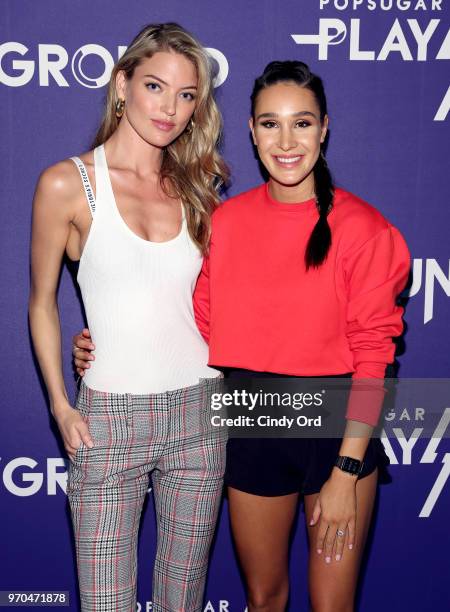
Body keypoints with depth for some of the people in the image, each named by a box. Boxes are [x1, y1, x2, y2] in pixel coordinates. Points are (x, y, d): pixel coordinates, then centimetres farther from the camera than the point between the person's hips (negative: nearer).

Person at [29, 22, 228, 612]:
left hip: (198, 411, 3)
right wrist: (60, 406, -4)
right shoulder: (67, 184, -6)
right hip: (109, 416, -3)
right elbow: (42, 303, 2)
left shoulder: (195, 188, 6)